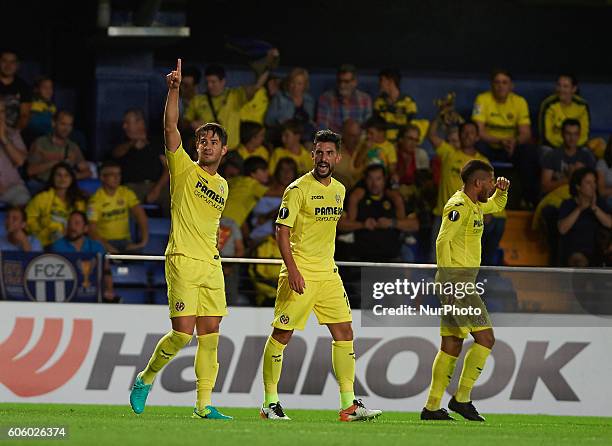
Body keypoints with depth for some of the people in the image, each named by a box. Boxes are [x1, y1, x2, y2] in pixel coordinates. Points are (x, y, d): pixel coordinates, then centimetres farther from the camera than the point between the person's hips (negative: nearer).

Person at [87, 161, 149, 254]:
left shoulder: (127, 193, 2)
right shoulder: (95, 200, -8)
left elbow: (141, 217, -5)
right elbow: (92, 230, -15)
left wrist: (144, 241, -19)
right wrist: (107, 247, -29)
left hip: (125, 241, 3)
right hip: (105, 242, -3)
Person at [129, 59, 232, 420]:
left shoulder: (222, 186, 17)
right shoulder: (184, 169, 1)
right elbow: (171, 127, -11)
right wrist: (174, 89, -21)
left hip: (211, 266, 6)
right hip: (182, 261, -6)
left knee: (210, 333, 1)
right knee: (183, 332, -13)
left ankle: (204, 404, 3)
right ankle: (146, 379, 9)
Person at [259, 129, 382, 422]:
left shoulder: (339, 190, 13)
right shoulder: (298, 189, -9)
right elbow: (282, 231, -13)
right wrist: (292, 270, -22)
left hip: (328, 273, 7)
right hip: (300, 274, -7)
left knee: (344, 333, 1)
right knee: (282, 334, -3)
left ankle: (349, 404, 3)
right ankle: (270, 403, 6)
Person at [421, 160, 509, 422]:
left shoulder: (474, 205, 17)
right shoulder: (459, 206, -12)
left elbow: (496, 205, 38)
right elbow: (442, 241, -20)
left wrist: (501, 191, 16)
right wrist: (448, 279, -25)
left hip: (460, 283, 10)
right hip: (456, 279, -10)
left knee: (452, 346, 9)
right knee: (485, 338, -10)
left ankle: (432, 407, 9)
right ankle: (462, 398, -6)